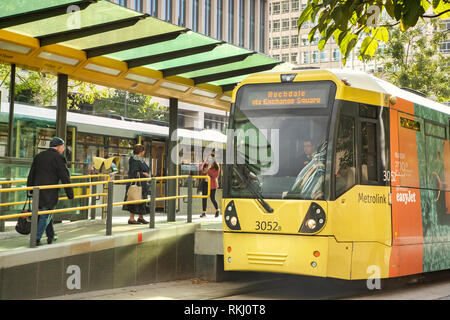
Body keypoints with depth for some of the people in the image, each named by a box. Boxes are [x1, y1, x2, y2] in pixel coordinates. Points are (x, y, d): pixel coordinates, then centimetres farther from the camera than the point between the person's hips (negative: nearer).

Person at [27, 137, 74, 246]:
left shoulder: (39, 156, 12)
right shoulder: (59, 158, -7)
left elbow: (31, 175, 14)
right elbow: (65, 178, -8)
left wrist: (30, 190, 20)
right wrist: (70, 195, -2)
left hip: (37, 191, 7)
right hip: (50, 193, -7)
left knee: (46, 215, 21)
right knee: (45, 216, 0)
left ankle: (50, 236, 32)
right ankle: (36, 239, -5)